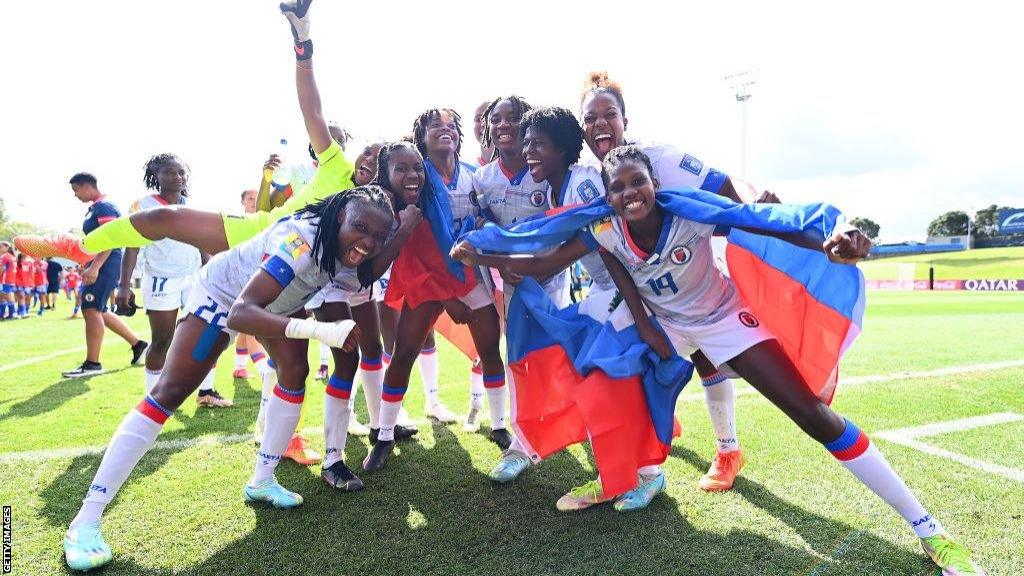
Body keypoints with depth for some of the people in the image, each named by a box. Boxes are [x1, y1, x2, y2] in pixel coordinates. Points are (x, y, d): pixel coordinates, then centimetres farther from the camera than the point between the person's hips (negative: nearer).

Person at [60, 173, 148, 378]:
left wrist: (94, 267, -28)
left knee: (91, 309, -11)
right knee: (97, 311, 14)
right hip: (99, 264, 11)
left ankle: (92, 364, -5)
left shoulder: (104, 206, -13)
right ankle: (138, 344, 20)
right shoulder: (94, 207, 18)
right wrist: (88, 265, 26)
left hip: (107, 264, -11)